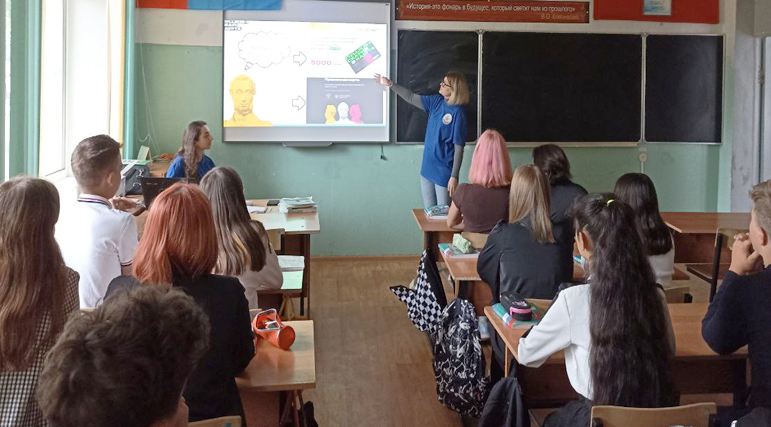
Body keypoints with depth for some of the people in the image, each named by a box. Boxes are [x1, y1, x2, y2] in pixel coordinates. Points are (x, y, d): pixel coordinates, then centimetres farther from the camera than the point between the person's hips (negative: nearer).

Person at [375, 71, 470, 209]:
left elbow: (459, 147, -17)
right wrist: (390, 84, 12)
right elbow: (411, 98, 17)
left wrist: (454, 176, -18)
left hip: (444, 173, -7)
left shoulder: (458, 112, -16)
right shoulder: (436, 102, 4)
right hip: (427, 169, 7)